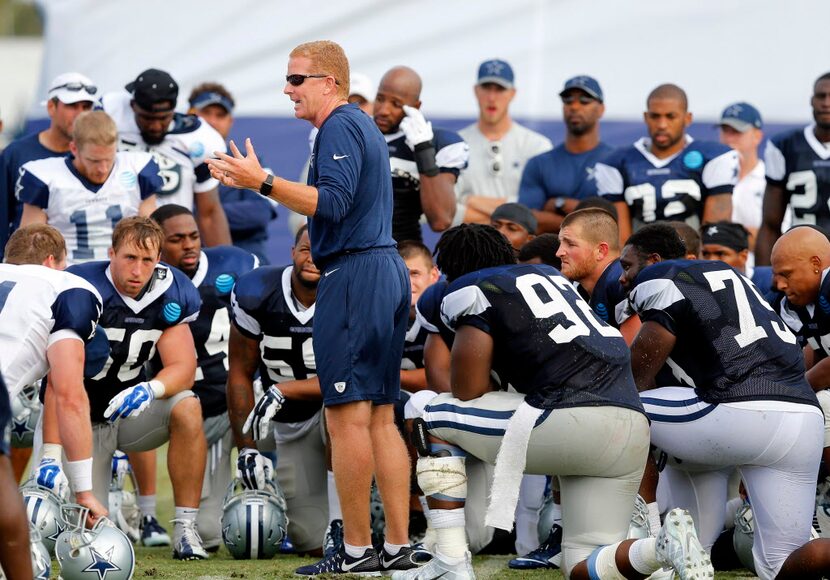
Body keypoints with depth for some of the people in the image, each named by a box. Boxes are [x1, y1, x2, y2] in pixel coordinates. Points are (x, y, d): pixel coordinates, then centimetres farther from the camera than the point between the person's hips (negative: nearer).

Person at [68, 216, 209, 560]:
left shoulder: (170, 295, -10)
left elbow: (182, 367, -13)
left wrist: (149, 390, -37)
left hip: (130, 411, 3)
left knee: (186, 408, -29)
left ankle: (185, 529, -21)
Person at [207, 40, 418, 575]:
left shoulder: (340, 126, -10)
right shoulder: (365, 126, 22)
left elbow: (332, 203, -22)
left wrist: (263, 182, -26)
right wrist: (261, 183, 26)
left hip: (353, 275, -10)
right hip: (389, 271, 10)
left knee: (348, 416, -9)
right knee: (381, 418, 10)